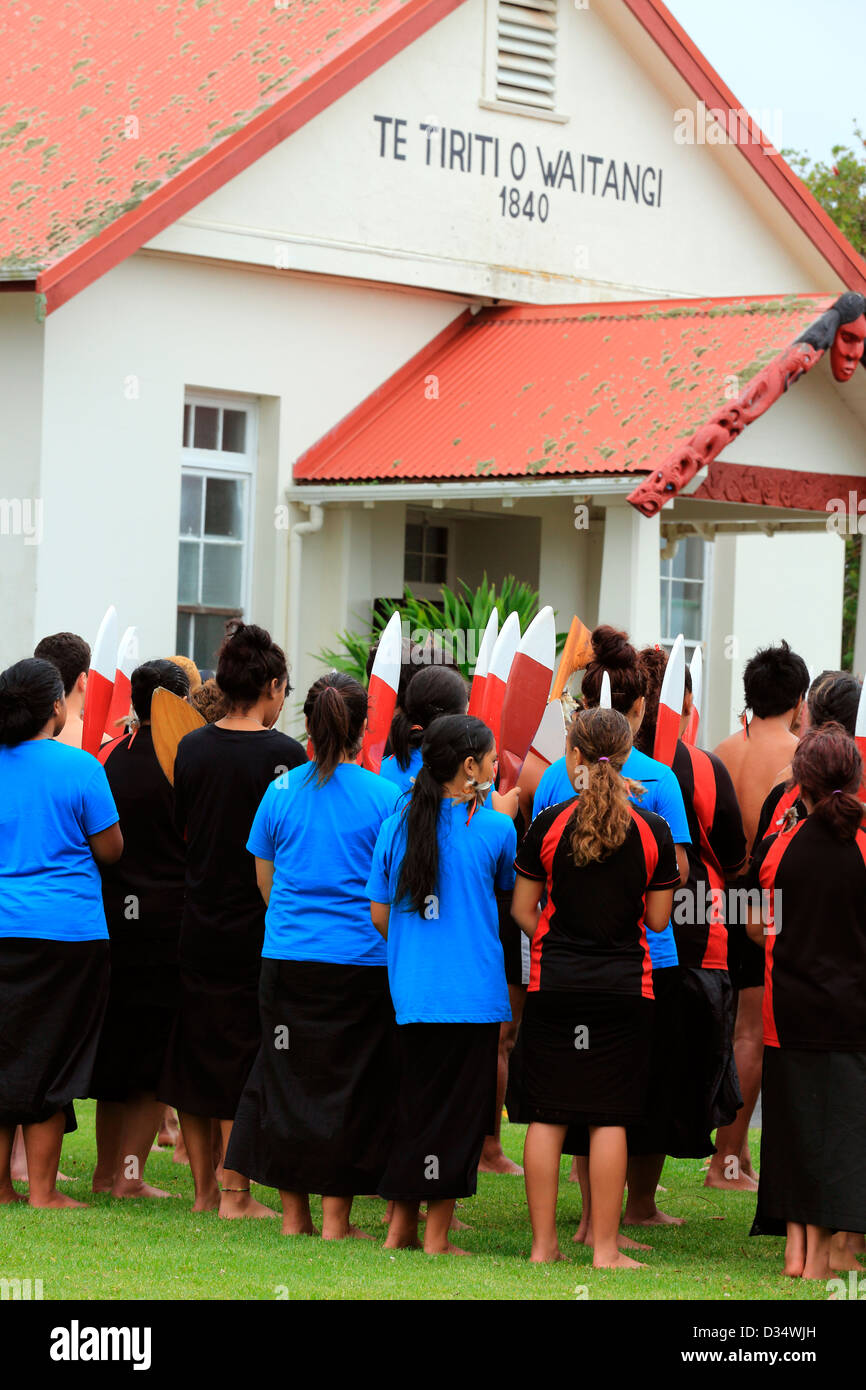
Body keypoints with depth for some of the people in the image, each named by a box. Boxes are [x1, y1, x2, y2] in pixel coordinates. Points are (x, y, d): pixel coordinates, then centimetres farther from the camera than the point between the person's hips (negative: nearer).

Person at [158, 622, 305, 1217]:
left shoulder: (192, 748, 0)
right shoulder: (284, 754, -13)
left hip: (197, 924, 4)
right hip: (257, 930, -4)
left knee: (194, 1053, 12)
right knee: (245, 1057, 3)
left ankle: (204, 1188, 18)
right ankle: (235, 1193, 5)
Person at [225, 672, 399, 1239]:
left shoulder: (282, 790, 1)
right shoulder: (384, 798, -7)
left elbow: (264, 879, 11)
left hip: (288, 955, 3)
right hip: (361, 960, -2)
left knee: (287, 1080, 11)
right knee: (349, 1085, 5)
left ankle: (294, 1214, 16)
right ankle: (336, 1218, 5)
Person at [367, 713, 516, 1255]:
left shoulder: (396, 826, 4)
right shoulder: (495, 828, -6)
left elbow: (379, 914, 8)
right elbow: (512, 899, 12)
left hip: (411, 992, 4)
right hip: (474, 991, -4)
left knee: (415, 1104, 14)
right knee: (458, 1108, 2)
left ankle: (401, 1227, 16)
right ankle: (437, 1235, 4)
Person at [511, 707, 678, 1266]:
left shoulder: (549, 825, -4)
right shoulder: (653, 830, -3)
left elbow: (523, 909, 2)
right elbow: (658, 919, 2)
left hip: (554, 984, 0)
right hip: (625, 985, 0)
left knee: (547, 1116, 6)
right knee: (610, 1118, 2)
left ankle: (544, 1244, 9)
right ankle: (605, 1247, 3)